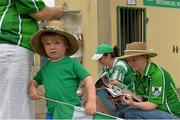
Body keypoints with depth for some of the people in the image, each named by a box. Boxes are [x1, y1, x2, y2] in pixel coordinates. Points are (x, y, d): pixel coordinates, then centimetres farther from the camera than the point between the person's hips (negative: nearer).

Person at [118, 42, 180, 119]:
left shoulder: (158, 74, -21)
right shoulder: (137, 75, 3)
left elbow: (153, 104, -23)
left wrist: (133, 104, -38)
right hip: (154, 111, 8)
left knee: (132, 113, -24)